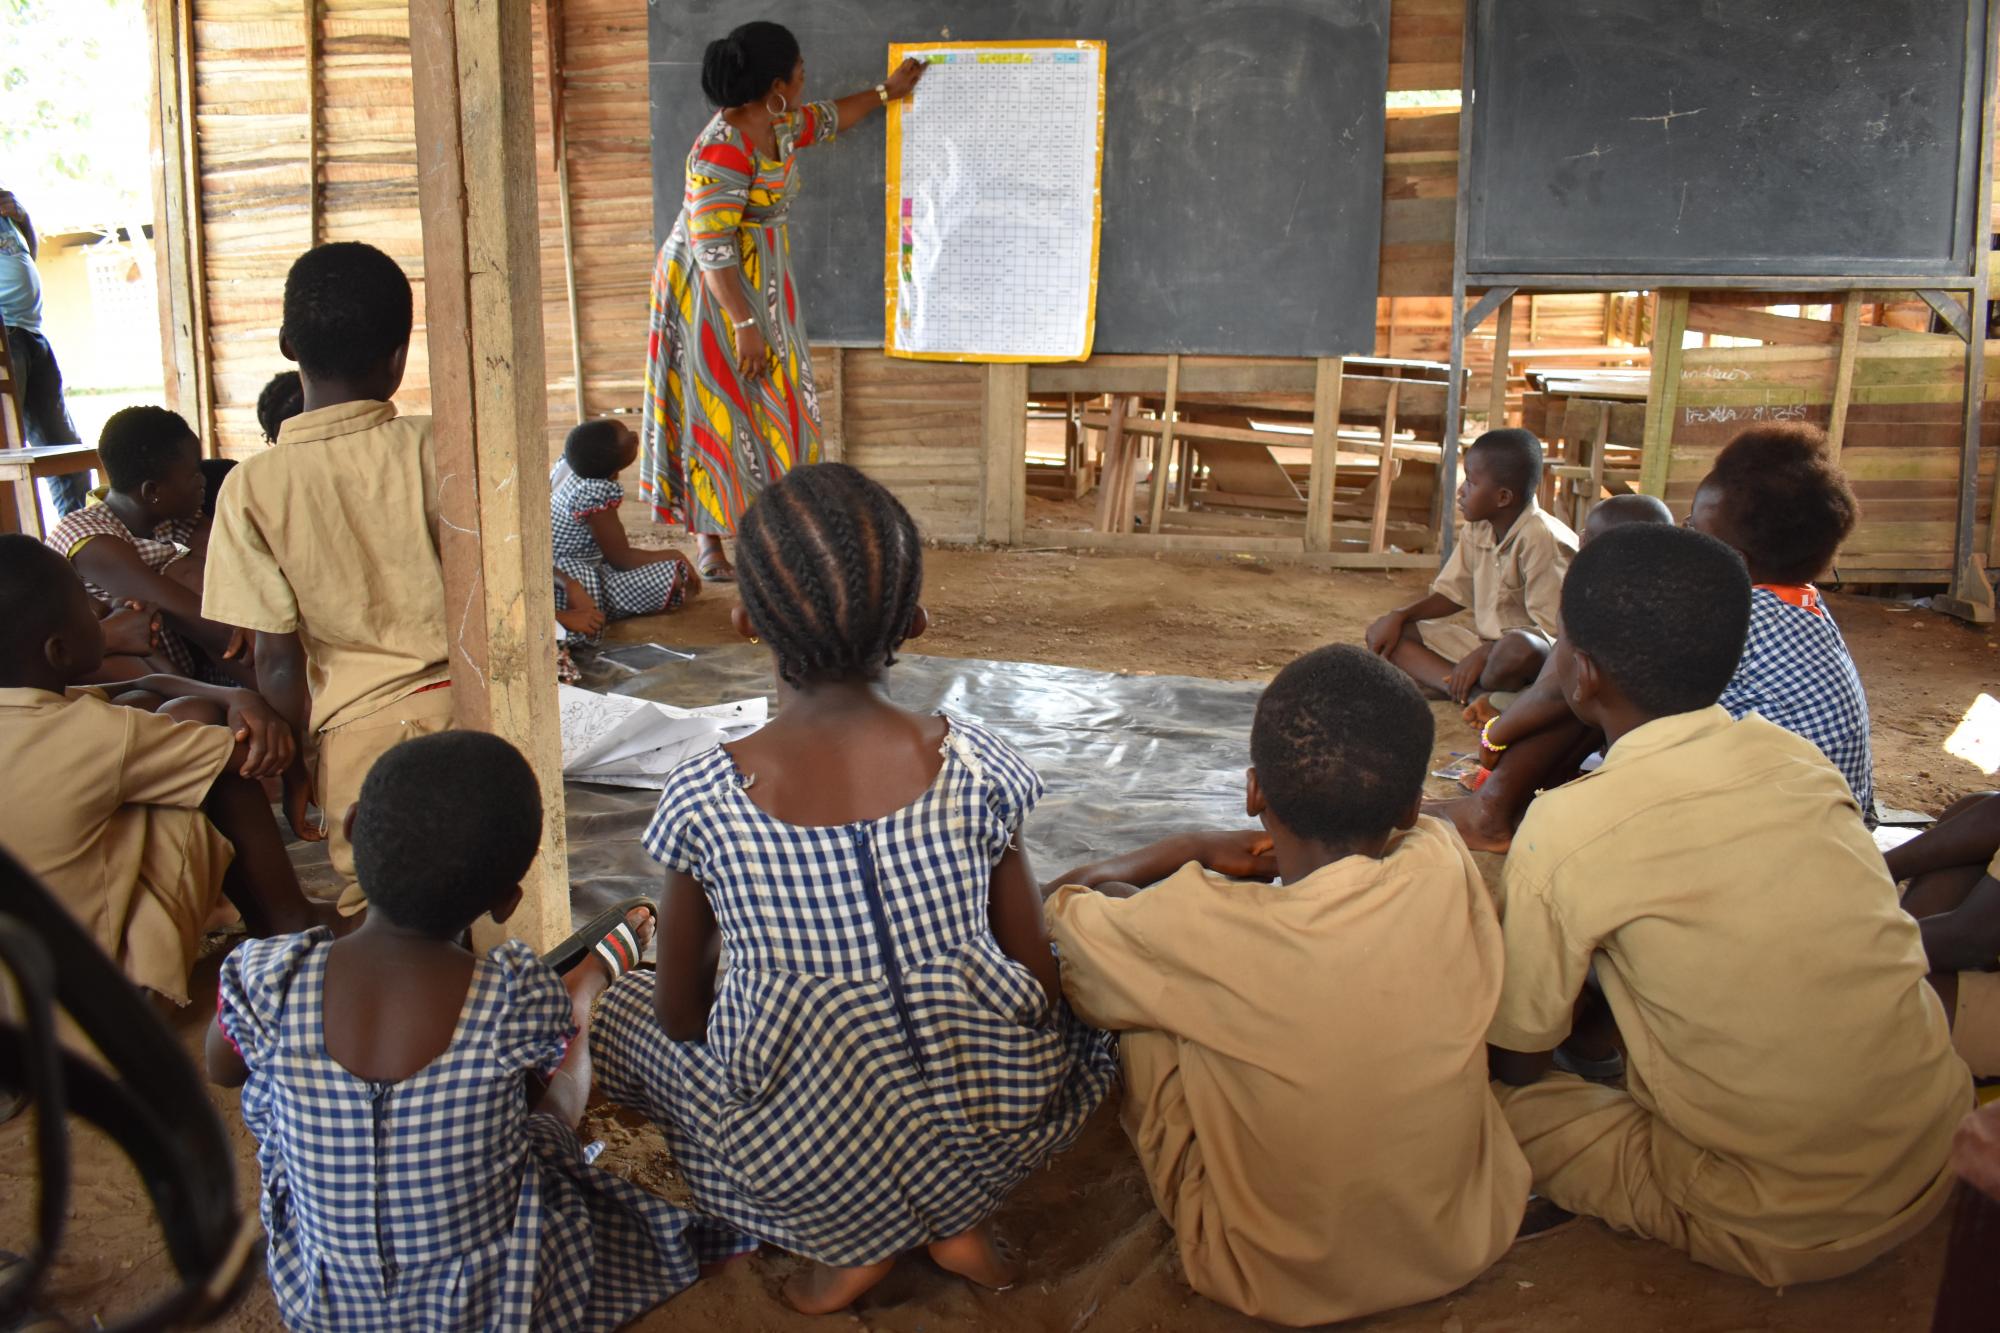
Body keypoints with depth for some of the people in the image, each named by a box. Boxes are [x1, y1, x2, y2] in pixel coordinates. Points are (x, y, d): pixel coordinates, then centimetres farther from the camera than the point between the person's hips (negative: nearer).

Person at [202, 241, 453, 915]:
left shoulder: (254, 487, -8)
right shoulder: (432, 447, -8)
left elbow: (279, 659, -5)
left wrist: (293, 766, 8)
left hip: (359, 727, 0)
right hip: (457, 704, 1)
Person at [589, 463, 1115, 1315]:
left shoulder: (700, 800, -14)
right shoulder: (976, 767, -11)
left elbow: (683, 1015, -1)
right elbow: (1041, 984, -3)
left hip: (800, 1173, -1)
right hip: (989, 1148, 2)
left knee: (624, 1013, 24)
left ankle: (844, 1245, 12)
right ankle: (963, 1223, 13)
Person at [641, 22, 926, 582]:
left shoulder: (776, 126, 2)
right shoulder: (723, 152, -26)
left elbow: (825, 119, 25)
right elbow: (710, 247, -26)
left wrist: (885, 92, 33)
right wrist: (744, 324, -26)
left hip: (758, 285, 9)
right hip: (713, 294, -9)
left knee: (765, 407, 12)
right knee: (720, 410, -2)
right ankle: (709, 541, 7)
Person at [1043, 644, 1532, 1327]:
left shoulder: (1203, 931, -29)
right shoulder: (1448, 869, -19)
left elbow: (1064, 905, -6)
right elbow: (1399, 827, 7)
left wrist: (1194, 851, 5)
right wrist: (1207, 848, 2)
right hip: (1464, 1245, 4)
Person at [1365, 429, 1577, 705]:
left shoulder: (1541, 538, -20)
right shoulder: (1476, 531, 4)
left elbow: (1553, 629, -22)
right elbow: (1452, 594, 14)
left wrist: (1484, 654, -25)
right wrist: (1399, 616, -1)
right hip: (1484, 644, 9)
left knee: (1519, 648, -45)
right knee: (1381, 634, -3)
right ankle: (1479, 694, -24)